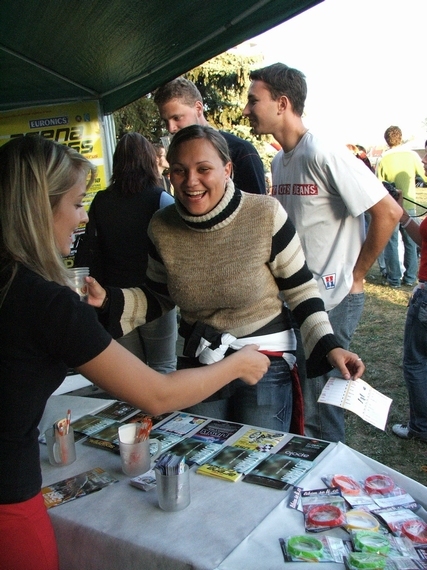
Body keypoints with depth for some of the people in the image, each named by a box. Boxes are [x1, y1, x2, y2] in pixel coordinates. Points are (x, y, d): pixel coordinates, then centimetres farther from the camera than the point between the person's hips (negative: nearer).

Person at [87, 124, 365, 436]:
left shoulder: (266, 214, -17)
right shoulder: (162, 227, -8)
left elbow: (300, 288, -7)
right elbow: (158, 298, 5)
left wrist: (329, 346, -16)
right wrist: (107, 300, -10)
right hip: (198, 363, 3)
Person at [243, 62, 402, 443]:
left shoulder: (325, 155, -17)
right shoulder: (280, 161, 10)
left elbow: (388, 212, -19)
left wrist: (355, 274, -11)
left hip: (332, 301, -9)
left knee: (320, 411, 1)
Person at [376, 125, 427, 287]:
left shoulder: (383, 159, -9)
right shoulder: (412, 155, -5)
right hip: (409, 205, 2)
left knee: (391, 242, 6)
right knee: (410, 242, 12)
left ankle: (394, 278, 8)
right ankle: (410, 277, 17)